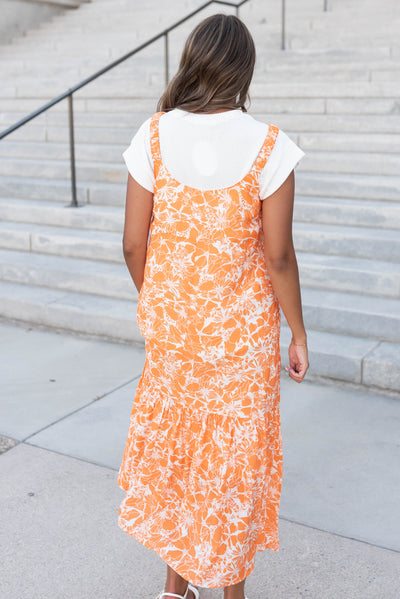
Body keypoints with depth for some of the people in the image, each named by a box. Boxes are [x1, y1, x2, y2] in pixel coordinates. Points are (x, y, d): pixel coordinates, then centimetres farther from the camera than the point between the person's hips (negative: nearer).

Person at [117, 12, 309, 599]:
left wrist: (154, 304, 13)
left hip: (170, 318, 3)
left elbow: (134, 243, -5)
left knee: (170, 445, 20)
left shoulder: (153, 136, -7)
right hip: (243, 328, -2)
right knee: (235, 456, 15)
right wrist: (298, 333, 0)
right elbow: (278, 254, -13)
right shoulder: (267, 146, -14)